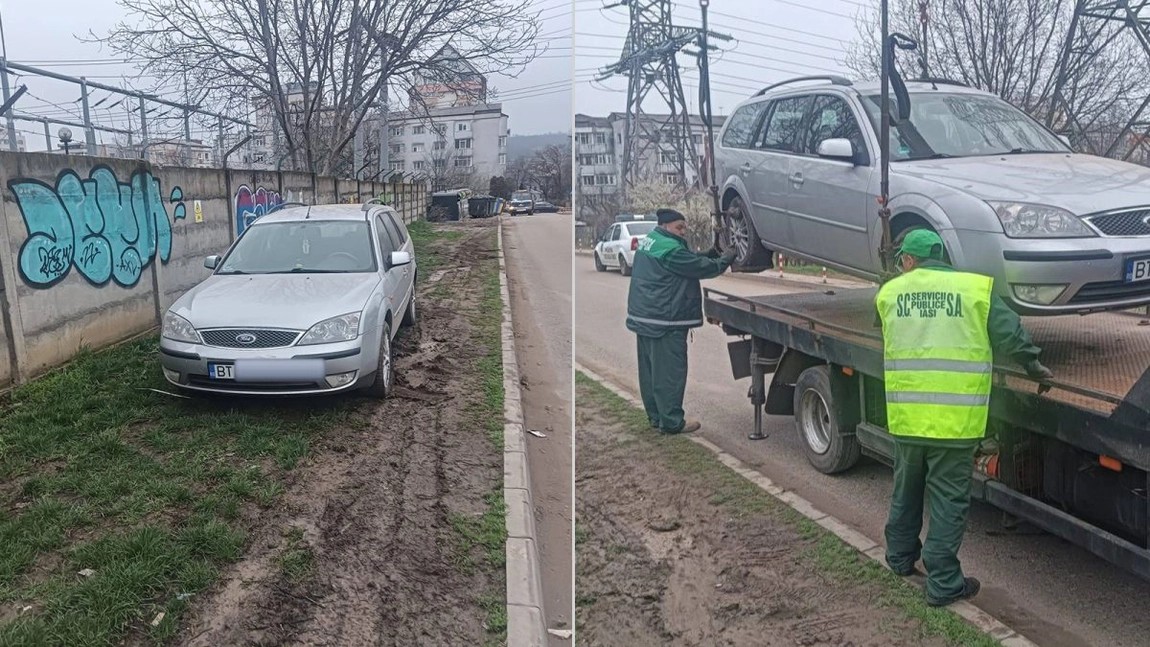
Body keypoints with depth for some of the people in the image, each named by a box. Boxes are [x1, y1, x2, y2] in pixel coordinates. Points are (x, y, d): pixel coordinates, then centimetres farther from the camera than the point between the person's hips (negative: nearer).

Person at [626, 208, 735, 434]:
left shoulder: (648, 242, 15)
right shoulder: (669, 248, -17)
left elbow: (690, 262, 17)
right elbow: (702, 268, -14)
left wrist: (713, 253, 6)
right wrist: (727, 259, 1)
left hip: (644, 317, 10)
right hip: (664, 322, -10)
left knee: (651, 370, 14)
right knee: (670, 373, -4)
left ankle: (656, 416, 23)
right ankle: (672, 422, 2)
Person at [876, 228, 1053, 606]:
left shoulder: (889, 291, 5)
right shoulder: (975, 288, -2)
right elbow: (1010, 334, -1)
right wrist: (1034, 367, 16)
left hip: (905, 417, 3)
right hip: (955, 419, -3)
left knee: (906, 490, 21)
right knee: (948, 501, 6)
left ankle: (901, 558, 36)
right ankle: (943, 584, 12)